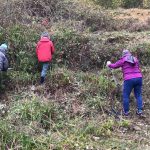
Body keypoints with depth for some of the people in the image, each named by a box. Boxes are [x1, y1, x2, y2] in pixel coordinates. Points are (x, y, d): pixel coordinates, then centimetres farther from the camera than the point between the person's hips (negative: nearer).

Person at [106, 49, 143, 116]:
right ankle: (140, 110, 8)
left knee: (126, 96, 7)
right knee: (138, 95, 13)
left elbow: (114, 66, 14)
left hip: (129, 79, -4)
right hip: (139, 78, 4)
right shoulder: (135, 59, 17)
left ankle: (126, 112, 11)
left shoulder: (123, 60, 4)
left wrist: (109, 64, 33)